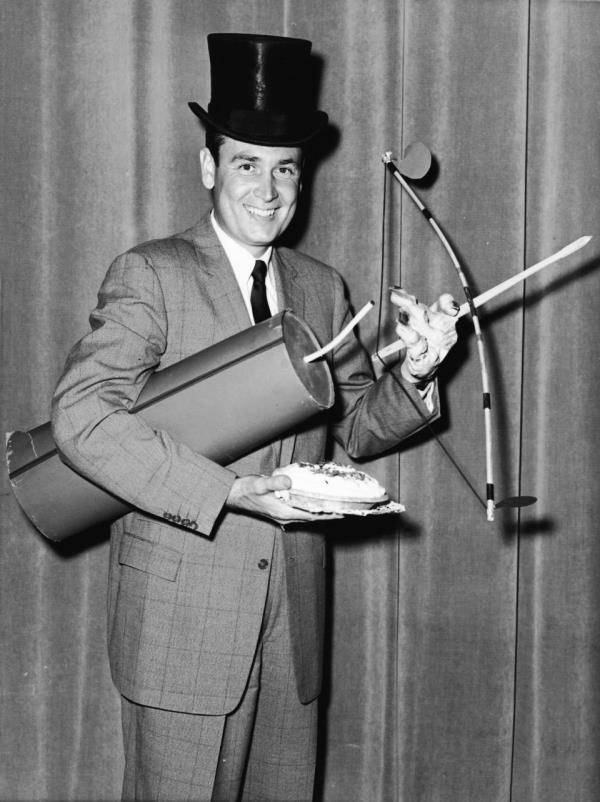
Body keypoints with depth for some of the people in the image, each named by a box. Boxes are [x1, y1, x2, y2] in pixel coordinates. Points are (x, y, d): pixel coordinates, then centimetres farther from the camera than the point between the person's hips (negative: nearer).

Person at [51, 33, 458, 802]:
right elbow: (80, 414, -18)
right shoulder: (149, 275, -6)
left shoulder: (321, 288, 11)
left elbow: (357, 426, 17)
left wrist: (410, 378, -5)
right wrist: (227, 494, -24)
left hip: (293, 614, 5)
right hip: (183, 614, -5)